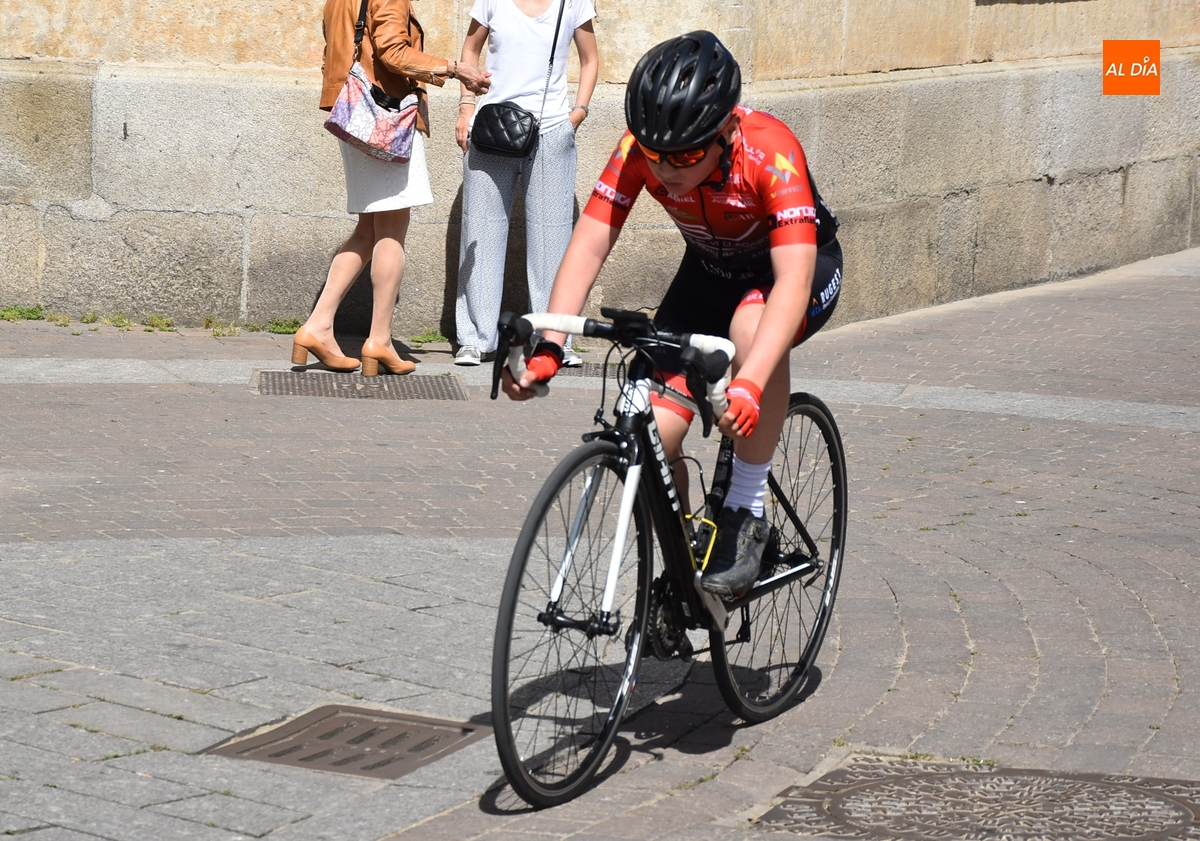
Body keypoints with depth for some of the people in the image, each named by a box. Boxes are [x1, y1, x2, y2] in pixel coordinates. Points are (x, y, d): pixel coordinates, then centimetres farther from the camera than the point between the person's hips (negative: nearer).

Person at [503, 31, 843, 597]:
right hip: (710, 271, 4)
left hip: (802, 266, -4)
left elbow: (793, 280, -46)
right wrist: (547, 347, -43)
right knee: (653, 431, -14)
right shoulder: (640, 151, -25)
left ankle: (746, 514, -22)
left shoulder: (770, 152, -36)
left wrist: (748, 386, -59)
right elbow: (589, 245, -28)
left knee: (752, 328, -40)